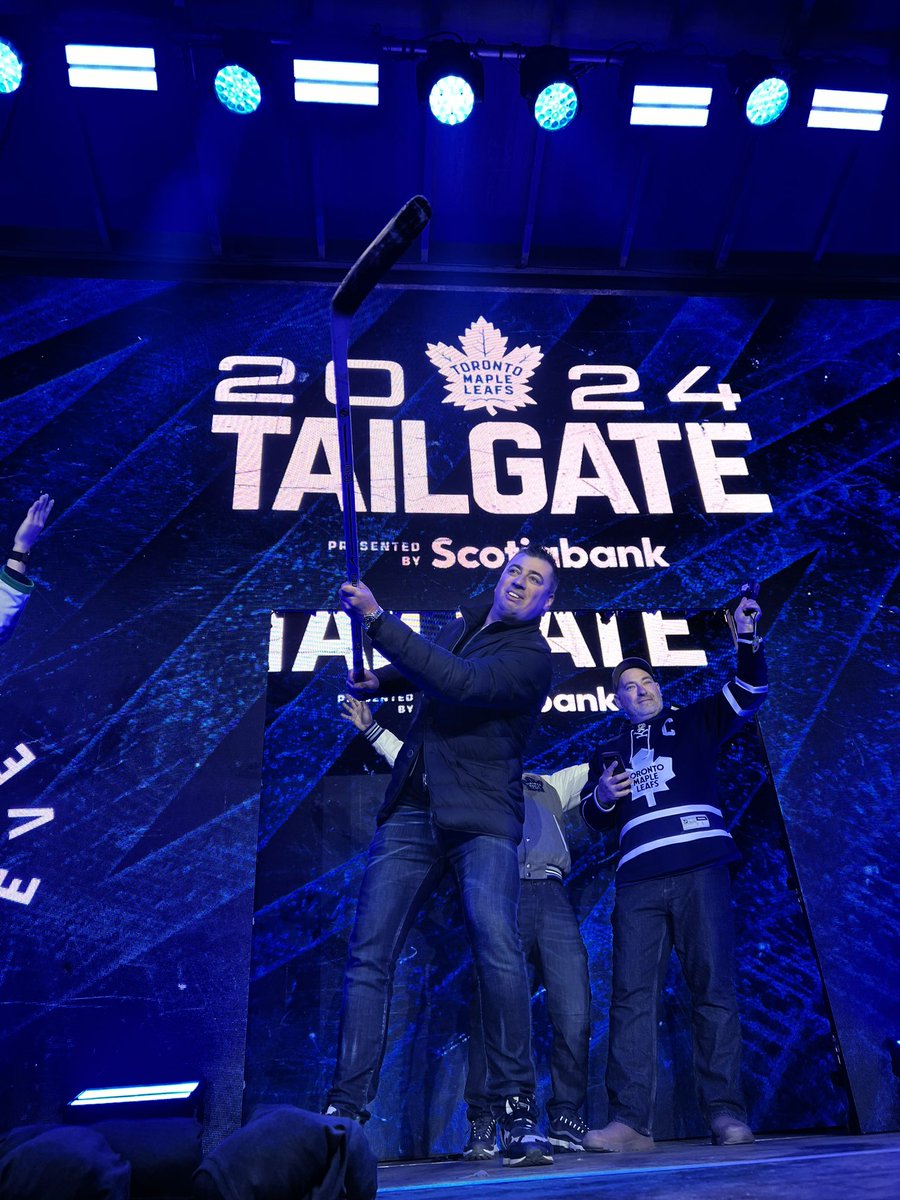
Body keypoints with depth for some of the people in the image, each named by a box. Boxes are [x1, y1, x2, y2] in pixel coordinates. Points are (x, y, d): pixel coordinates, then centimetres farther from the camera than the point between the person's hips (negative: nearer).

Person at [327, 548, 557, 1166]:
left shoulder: (531, 656, -6)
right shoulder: (468, 621, 15)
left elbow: (462, 683, -23)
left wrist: (378, 621, -24)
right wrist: (381, 680, 16)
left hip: (481, 819, -5)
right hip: (411, 812, 6)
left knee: (498, 948, -23)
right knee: (369, 956, -2)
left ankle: (517, 1111, -10)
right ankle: (346, 1110, 4)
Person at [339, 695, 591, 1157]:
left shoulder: (549, 786, 31)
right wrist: (372, 729, 12)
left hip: (552, 898, 2)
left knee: (574, 1014, -6)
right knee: (490, 1012, -10)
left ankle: (566, 1117, 9)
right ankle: (482, 1125, 1)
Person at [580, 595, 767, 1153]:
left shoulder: (693, 722, 18)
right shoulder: (610, 752, 26)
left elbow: (748, 693, 6)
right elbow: (594, 817, 26)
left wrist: (748, 638, -8)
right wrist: (602, 795, 3)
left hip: (701, 868, -2)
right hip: (639, 878, 3)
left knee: (713, 986, -5)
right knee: (631, 994, -5)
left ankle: (726, 1113, 0)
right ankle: (631, 1121, -6)